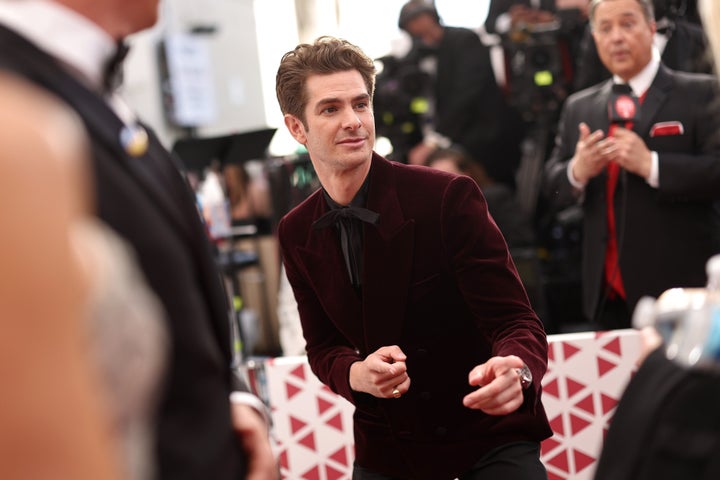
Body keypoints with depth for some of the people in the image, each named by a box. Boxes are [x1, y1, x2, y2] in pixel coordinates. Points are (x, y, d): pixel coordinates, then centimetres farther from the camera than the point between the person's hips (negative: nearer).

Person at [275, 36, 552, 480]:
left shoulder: (449, 197, -19)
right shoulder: (297, 235, -3)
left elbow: (516, 322, -20)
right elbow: (323, 347, 5)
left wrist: (517, 373, -43)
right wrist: (357, 373, -19)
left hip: (490, 432, -4)